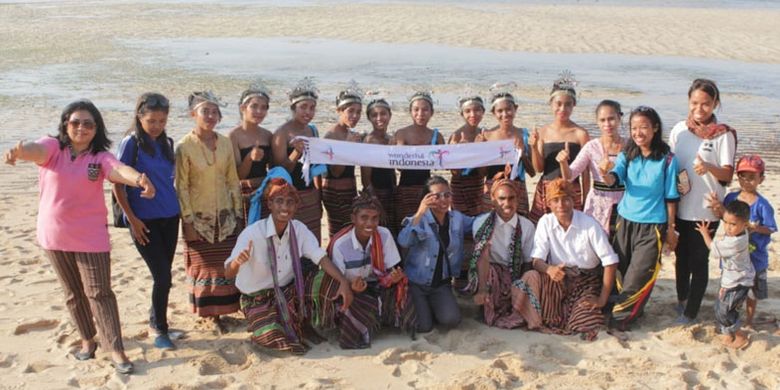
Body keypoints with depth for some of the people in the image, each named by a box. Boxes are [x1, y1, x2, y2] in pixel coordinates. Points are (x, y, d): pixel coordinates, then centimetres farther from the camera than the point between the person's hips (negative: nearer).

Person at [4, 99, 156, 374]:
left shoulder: (100, 157, -8)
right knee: (73, 292, 16)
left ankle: (115, 349, 1)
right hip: (54, 235, 2)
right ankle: (87, 339, 32)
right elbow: (36, 150, -29)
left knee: (99, 292, -2)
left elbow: (118, 169, -29)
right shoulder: (53, 147, -7)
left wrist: (139, 179, -53)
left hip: (90, 236, -2)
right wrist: (18, 152, -55)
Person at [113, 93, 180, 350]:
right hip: (144, 220, -5)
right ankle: (160, 330, 8)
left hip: (169, 217, 5)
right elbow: (117, 184, -9)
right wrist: (132, 219, -12)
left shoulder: (166, 143, 8)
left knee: (163, 275, 11)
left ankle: (155, 322, 28)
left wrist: (177, 207, 12)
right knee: (163, 276, -8)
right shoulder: (131, 143, -9)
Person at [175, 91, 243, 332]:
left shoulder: (225, 143, 3)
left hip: (225, 216, 4)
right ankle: (208, 313, 16)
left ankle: (219, 311, 18)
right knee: (202, 266, 4)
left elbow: (233, 181, 8)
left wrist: (238, 214, 7)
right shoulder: (185, 147, -10)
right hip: (199, 218, -4)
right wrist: (188, 220, -13)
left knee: (226, 267, 5)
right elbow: (181, 186, -10)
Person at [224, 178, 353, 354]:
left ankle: (301, 323, 6)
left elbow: (321, 257, -12)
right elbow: (228, 273, -25)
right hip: (259, 300, -5)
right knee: (289, 346, -28)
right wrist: (237, 262, -50)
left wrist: (343, 282, -28)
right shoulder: (252, 233, -21)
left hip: (290, 292, 5)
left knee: (335, 285, -16)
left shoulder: (299, 229, -7)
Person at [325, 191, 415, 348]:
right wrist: (353, 287, -36)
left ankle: (377, 318, 1)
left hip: (380, 289, 4)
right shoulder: (339, 244, -19)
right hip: (351, 293, -4)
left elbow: (392, 269, -4)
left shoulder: (385, 235, -9)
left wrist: (395, 276, -30)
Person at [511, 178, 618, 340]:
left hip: (587, 282, -1)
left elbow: (610, 262, -13)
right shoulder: (545, 222, -6)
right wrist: (549, 269, -34)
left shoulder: (590, 225, -13)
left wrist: (602, 299, -16)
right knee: (531, 278, -30)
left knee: (586, 324, -25)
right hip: (557, 279, 2)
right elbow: (537, 260, -10)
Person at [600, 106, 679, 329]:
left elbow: (671, 197, -3)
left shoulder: (666, 159, -8)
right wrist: (605, 174, -38)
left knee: (638, 276, -4)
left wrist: (670, 229, 0)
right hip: (625, 221, 4)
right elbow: (615, 178, -14)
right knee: (619, 271, 10)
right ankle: (631, 310, 28)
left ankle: (622, 316, 12)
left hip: (653, 225, -4)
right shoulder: (627, 155, 2)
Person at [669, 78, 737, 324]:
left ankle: (690, 312, 14)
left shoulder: (723, 135, -8)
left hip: (706, 210, -4)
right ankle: (682, 299, 38)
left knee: (699, 261, 3)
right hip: (680, 208, 4)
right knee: (682, 257, 17)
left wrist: (708, 167, -29)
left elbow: (728, 174, -11)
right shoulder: (679, 129, 3)